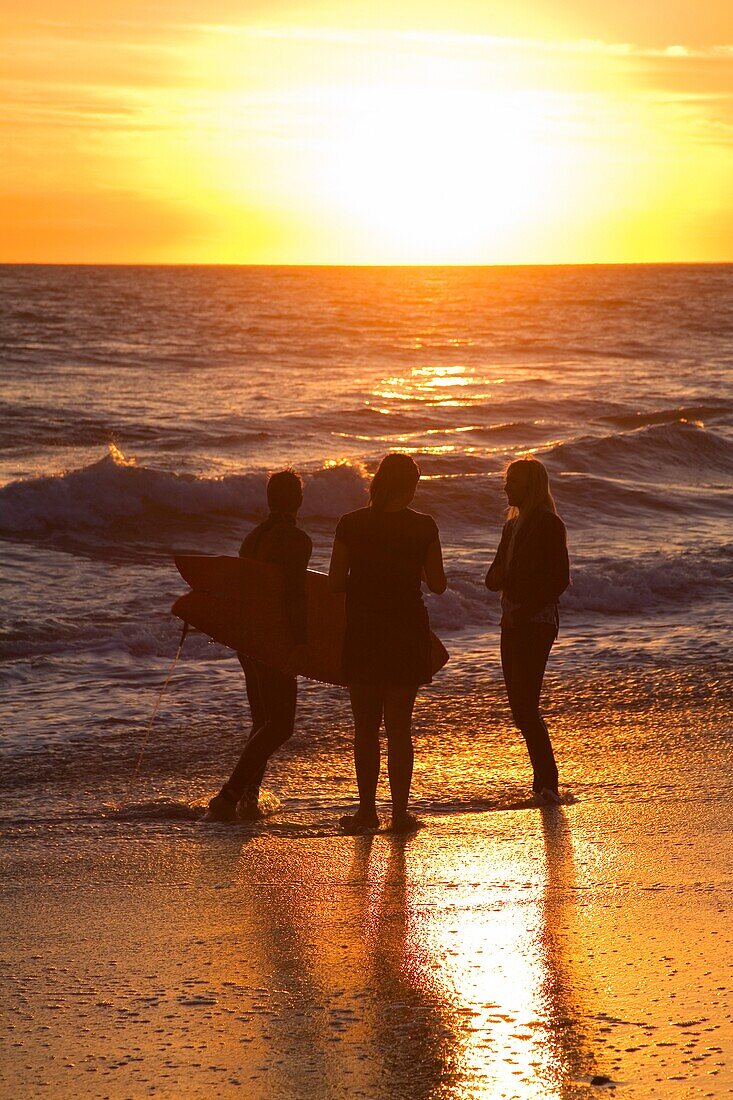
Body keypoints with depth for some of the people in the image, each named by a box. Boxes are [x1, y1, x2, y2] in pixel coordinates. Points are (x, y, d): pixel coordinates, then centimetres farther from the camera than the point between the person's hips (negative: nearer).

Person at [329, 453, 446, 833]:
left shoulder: (351, 524, -4)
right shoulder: (423, 527, -5)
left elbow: (336, 583, -2)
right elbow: (437, 584, 1)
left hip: (361, 632, 1)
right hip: (407, 632, 0)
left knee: (365, 727, 11)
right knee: (399, 726, 6)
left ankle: (367, 810, 12)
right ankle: (400, 812, 7)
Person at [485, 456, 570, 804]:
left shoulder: (549, 524, -8)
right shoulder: (513, 525, 18)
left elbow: (559, 580, -13)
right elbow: (494, 577, 20)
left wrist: (525, 612, -18)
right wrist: (496, 576, -4)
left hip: (537, 622, -9)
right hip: (512, 622, 9)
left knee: (526, 706, -15)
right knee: (520, 706, 7)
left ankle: (547, 783, -12)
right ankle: (544, 781, 14)